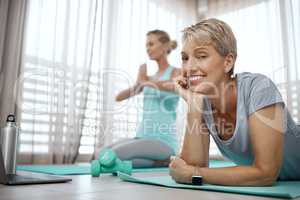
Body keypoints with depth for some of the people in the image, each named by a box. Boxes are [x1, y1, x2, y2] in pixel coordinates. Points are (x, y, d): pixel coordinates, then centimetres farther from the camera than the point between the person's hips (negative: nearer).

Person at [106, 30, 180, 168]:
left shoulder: (176, 73, -1)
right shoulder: (149, 78, 18)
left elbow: (172, 86, -28)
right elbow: (119, 97, 14)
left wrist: (145, 81, -14)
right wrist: (138, 85, -3)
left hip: (163, 141, -8)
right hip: (143, 137, 8)